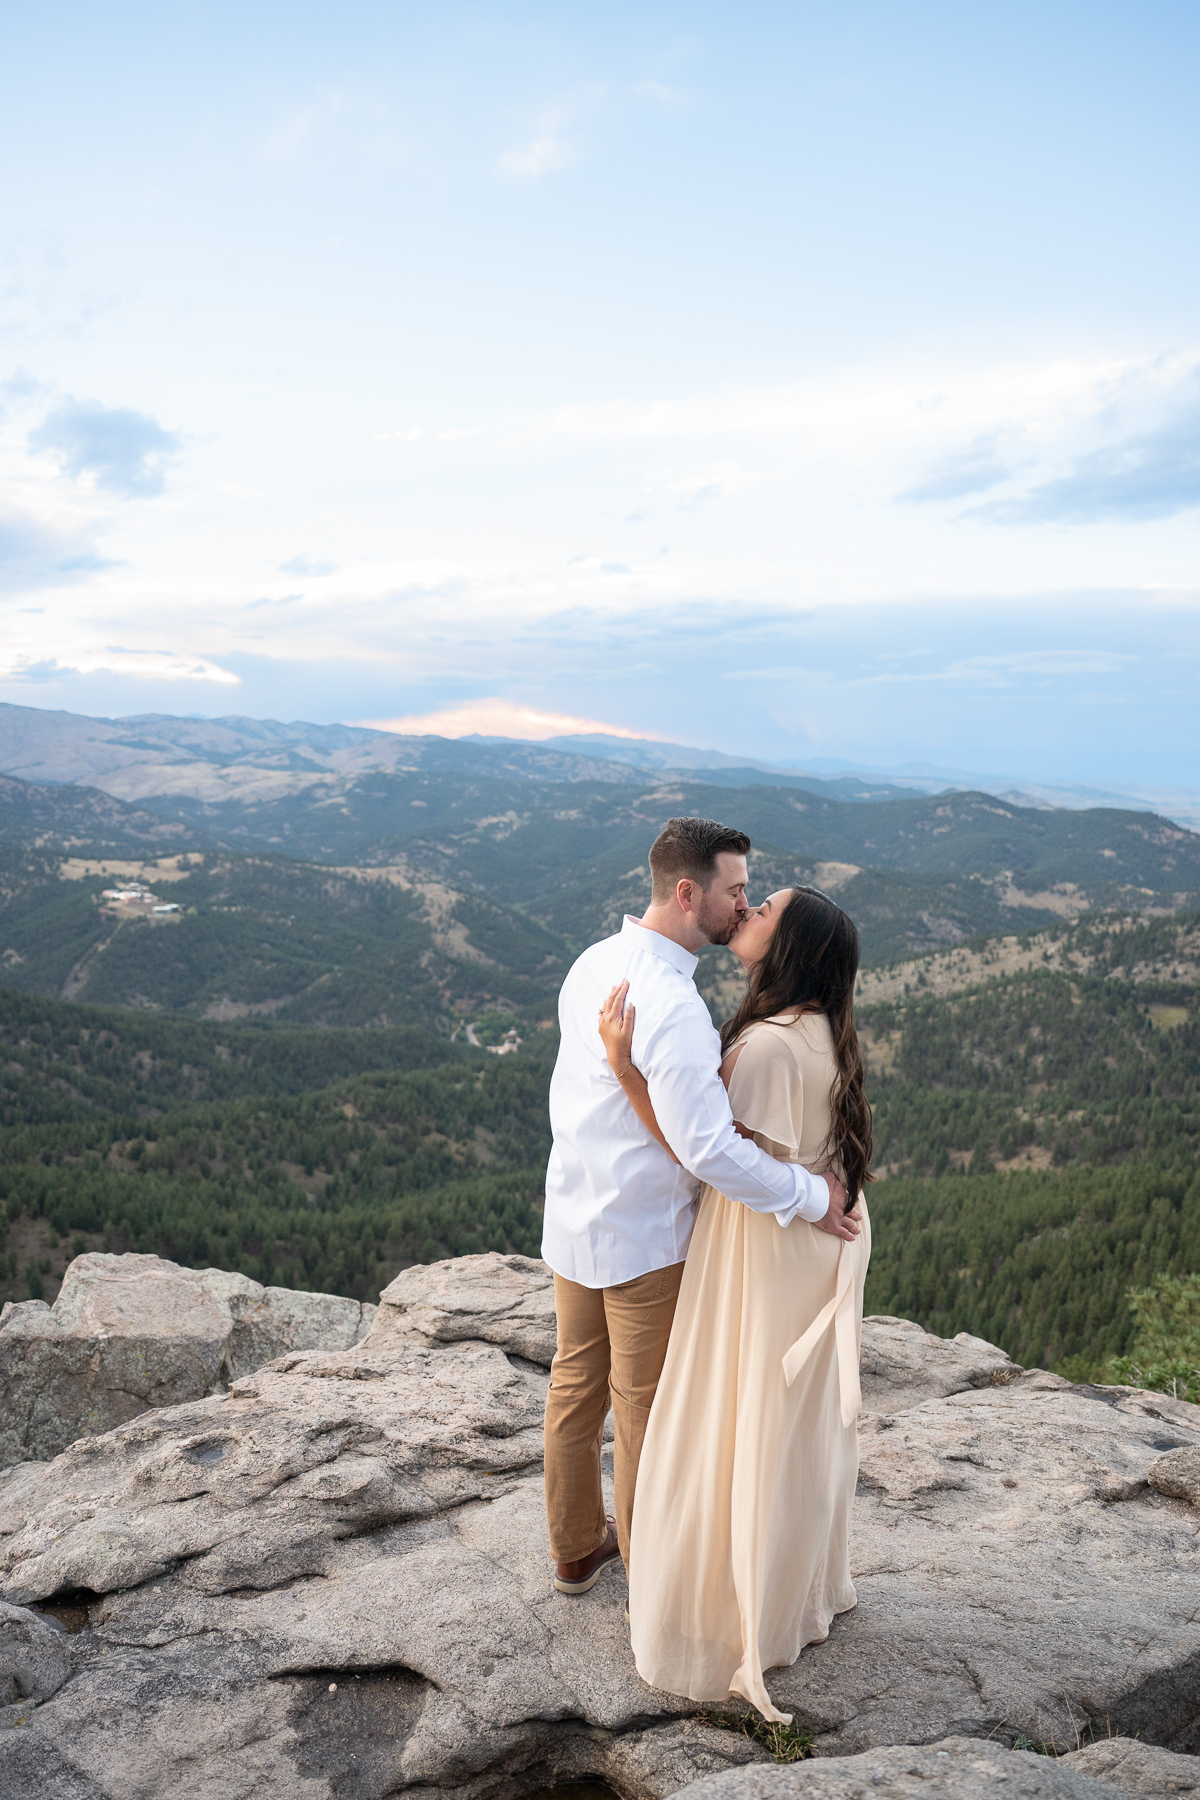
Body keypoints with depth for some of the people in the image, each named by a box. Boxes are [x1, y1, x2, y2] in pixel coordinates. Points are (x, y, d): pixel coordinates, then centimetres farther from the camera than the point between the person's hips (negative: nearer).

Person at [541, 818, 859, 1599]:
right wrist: (812, 1196, -21)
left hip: (573, 1221, 8)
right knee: (646, 1407, 12)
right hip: (644, 1240, -8)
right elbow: (709, 1148, -32)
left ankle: (576, 1547, 41)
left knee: (576, 1384, 21)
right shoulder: (675, 1008, -30)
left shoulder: (595, 963, -2)